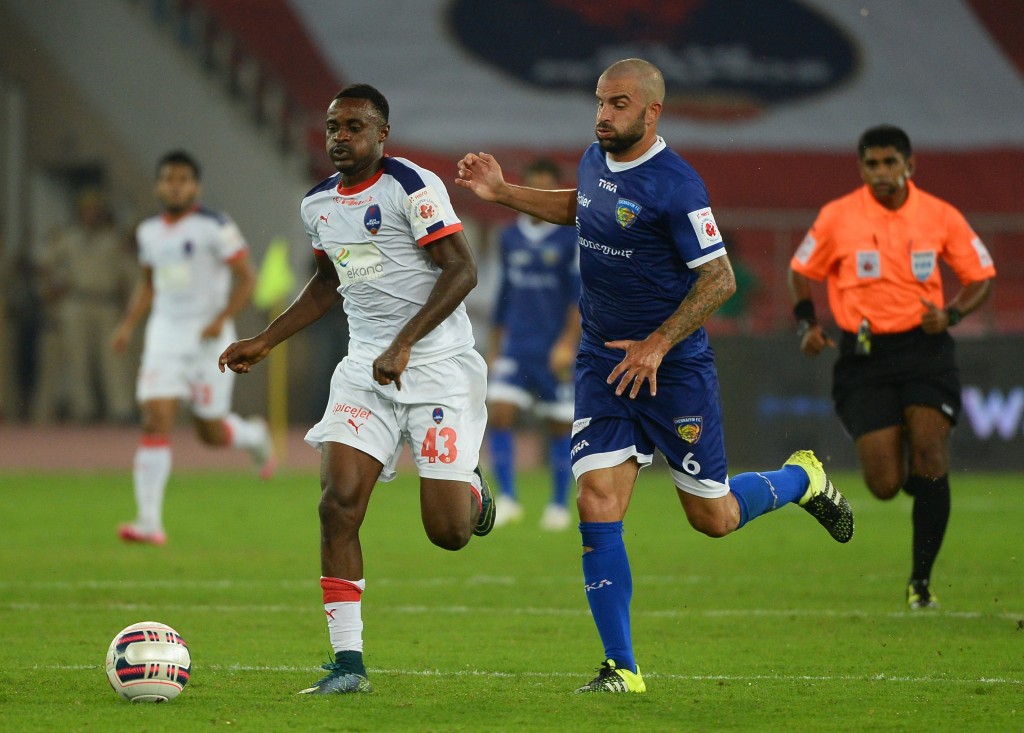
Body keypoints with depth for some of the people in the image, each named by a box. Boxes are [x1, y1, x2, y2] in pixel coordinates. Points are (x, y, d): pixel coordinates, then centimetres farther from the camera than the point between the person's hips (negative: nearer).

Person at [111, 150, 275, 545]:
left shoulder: (215, 227, -9)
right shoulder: (149, 232, 9)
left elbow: (246, 277, -8)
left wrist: (222, 319, -20)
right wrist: (129, 324, 11)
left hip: (207, 336, -4)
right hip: (164, 335, 4)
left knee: (211, 432, 4)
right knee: (155, 420, -12)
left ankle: (254, 436, 41)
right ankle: (149, 521, -16)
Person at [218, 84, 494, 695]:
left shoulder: (411, 185, -12)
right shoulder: (319, 203, 10)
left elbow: (462, 269, -16)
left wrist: (404, 344, -23)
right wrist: (266, 342, 22)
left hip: (439, 365, -6)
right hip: (366, 369, 6)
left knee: (447, 532, -7)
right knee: (339, 501, -14)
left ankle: (468, 486, 33)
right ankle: (349, 662, -9)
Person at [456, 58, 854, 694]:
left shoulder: (675, 185, -19)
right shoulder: (596, 161, 4)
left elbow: (720, 279, -18)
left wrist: (658, 343, -22)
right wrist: (504, 193, 19)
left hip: (674, 369, -5)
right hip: (602, 362, 6)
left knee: (714, 519, 5)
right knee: (597, 506, -9)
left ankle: (802, 479, 37)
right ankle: (622, 669, -3)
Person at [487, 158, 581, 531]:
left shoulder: (574, 238, -5)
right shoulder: (510, 238, 11)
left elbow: (582, 296, -10)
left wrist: (567, 343, -20)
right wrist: (495, 348, 20)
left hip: (556, 350, -4)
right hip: (516, 346, 4)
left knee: (559, 425, 2)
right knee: (499, 413, -13)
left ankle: (559, 506, 16)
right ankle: (507, 500, -9)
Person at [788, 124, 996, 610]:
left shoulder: (940, 217, 1)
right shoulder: (837, 217, -1)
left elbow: (981, 277, 10)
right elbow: (801, 271, 12)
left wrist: (950, 314, -9)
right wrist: (807, 324, -4)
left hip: (924, 348, 0)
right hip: (864, 353, 0)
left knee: (930, 454, -18)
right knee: (885, 485, -8)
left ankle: (921, 580, -7)